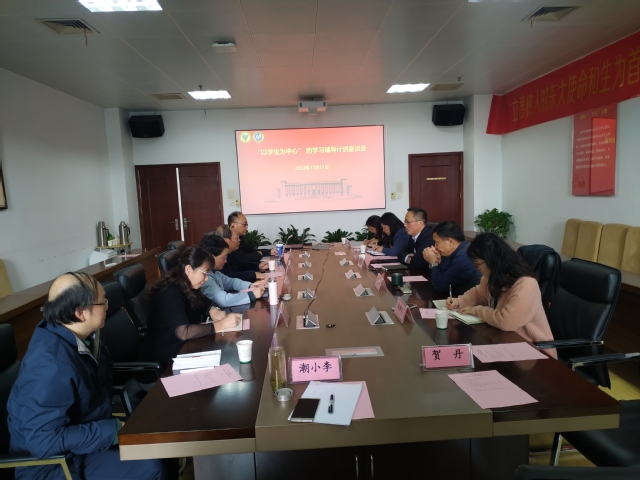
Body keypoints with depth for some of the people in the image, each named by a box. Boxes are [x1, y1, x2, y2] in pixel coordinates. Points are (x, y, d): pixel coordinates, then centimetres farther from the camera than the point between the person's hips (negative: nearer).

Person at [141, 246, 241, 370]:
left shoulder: (188, 287, 3)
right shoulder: (169, 294, -23)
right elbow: (184, 332, -35)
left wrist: (213, 311, -6)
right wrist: (221, 324, -29)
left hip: (181, 348, 8)